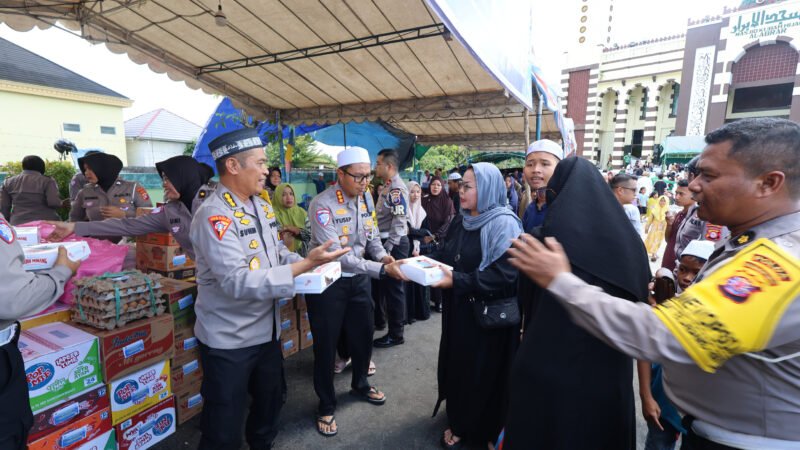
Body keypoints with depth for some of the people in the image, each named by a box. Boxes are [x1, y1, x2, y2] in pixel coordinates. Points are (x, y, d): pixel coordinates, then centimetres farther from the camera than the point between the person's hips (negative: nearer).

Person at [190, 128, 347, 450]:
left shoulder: (262, 205, 3)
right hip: (229, 339, -8)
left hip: (267, 328, 8)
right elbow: (237, 282, -31)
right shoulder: (214, 215, -24)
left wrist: (310, 263, -8)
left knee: (271, 400, 28)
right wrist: (304, 265, -33)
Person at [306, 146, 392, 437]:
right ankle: (326, 406, 30)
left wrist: (382, 255, -12)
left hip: (358, 278, 7)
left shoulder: (365, 198, -1)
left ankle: (360, 385, 46)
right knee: (326, 344, 7)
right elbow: (336, 255, -31)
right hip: (327, 281, -6)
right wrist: (380, 269, -34)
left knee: (363, 334, 19)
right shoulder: (323, 205, -24)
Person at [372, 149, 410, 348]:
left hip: (394, 244, -9)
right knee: (383, 283, 20)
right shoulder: (388, 187, 13)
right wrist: (384, 245, 16)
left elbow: (399, 221, -24)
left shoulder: (397, 188, -17)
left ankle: (396, 334, 13)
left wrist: (389, 246, -23)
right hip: (386, 242, 9)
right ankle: (380, 318, 38)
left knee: (393, 286, 0)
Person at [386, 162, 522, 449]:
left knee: (484, 373, 9)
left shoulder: (504, 224, -17)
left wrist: (456, 281, -29)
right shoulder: (460, 222, 8)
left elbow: (504, 274, -25)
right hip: (458, 311, 7)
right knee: (457, 366, 18)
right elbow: (445, 256, 10)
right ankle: (460, 423, 41)